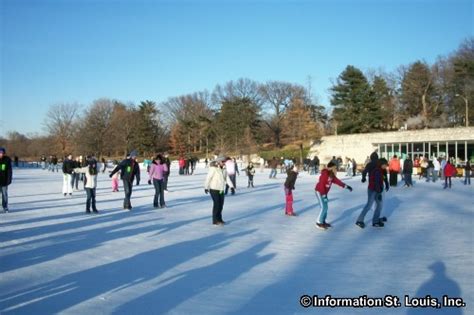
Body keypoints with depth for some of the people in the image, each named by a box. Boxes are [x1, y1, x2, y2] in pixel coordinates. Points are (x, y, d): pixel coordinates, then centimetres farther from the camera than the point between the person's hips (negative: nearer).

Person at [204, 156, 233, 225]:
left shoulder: (223, 170, 9)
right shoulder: (213, 168, -14)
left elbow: (227, 178, 7)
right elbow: (208, 178, -16)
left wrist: (231, 186, -5)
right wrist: (206, 187, -19)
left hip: (221, 190, 7)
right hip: (214, 189, -7)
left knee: (221, 205, 8)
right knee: (216, 204, -8)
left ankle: (219, 219, 21)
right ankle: (215, 221, 0)